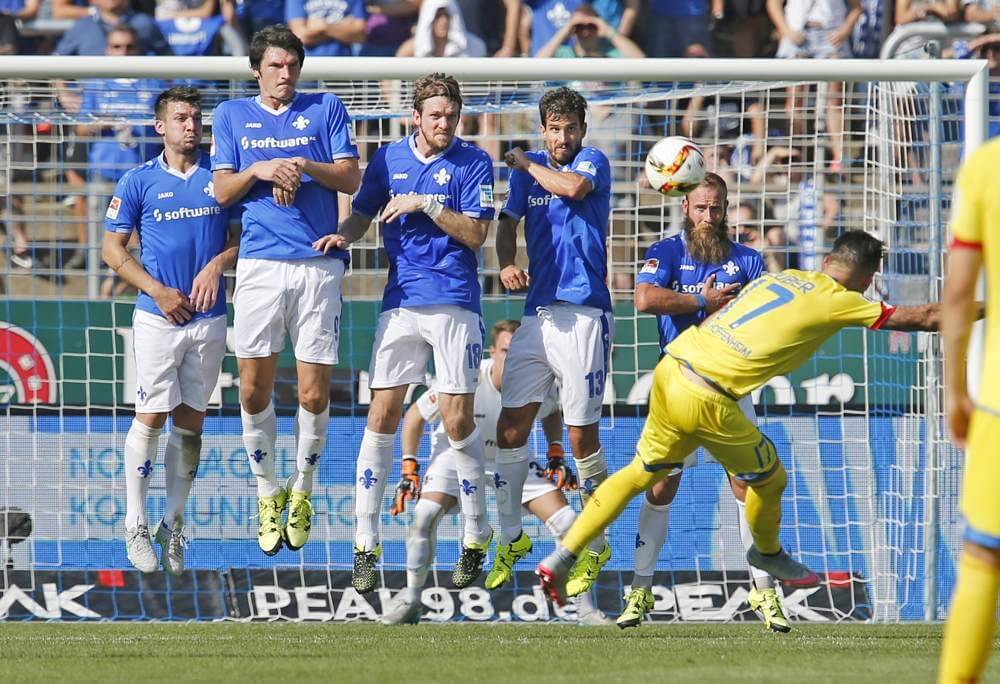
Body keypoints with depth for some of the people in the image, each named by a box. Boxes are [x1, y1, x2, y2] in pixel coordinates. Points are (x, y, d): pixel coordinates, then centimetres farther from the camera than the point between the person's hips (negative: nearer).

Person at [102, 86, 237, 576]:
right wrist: (158, 291, -7)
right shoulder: (139, 182, 1)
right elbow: (113, 249, 2)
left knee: (191, 420, 6)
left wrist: (217, 265, -9)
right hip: (157, 316, -2)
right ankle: (136, 527, 1)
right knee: (151, 416, -6)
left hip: (209, 317, 2)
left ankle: (173, 525, 14)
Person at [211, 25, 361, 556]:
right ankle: (267, 493, 15)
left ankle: (302, 490, 17)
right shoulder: (232, 116, 13)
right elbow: (222, 190, 9)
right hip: (259, 265, 1)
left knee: (314, 395, -3)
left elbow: (350, 178, 3)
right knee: (254, 392, -2)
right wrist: (261, 171, -9)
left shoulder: (326, 109, 10)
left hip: (319, 264, -1)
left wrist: (305, 166, -13)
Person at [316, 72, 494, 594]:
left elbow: (476, 234, -7)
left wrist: (427, 204, -16)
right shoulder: (390, 158, 9)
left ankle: (476, 536, 12)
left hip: (455, 303, -3)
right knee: (382, 415, -4)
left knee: (458, 421, -4)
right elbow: (363, 212, 18)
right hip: (400, 301, 3)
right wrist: (342, 235, -3)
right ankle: (365, 545, -1)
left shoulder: (472, 163, -1)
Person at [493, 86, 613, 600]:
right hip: (536, 312, 5)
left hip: (583, 312, -5)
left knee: (582, 433, -3)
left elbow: (574, 187, -20)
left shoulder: (594, 162, 0)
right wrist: (506, 265, -4)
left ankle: (596, 546, 9)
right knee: (511, 425, 1)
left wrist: (524, 164, -3)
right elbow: (508, 223, 18)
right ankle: (511, 537, 14)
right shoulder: (528, 169, 15)